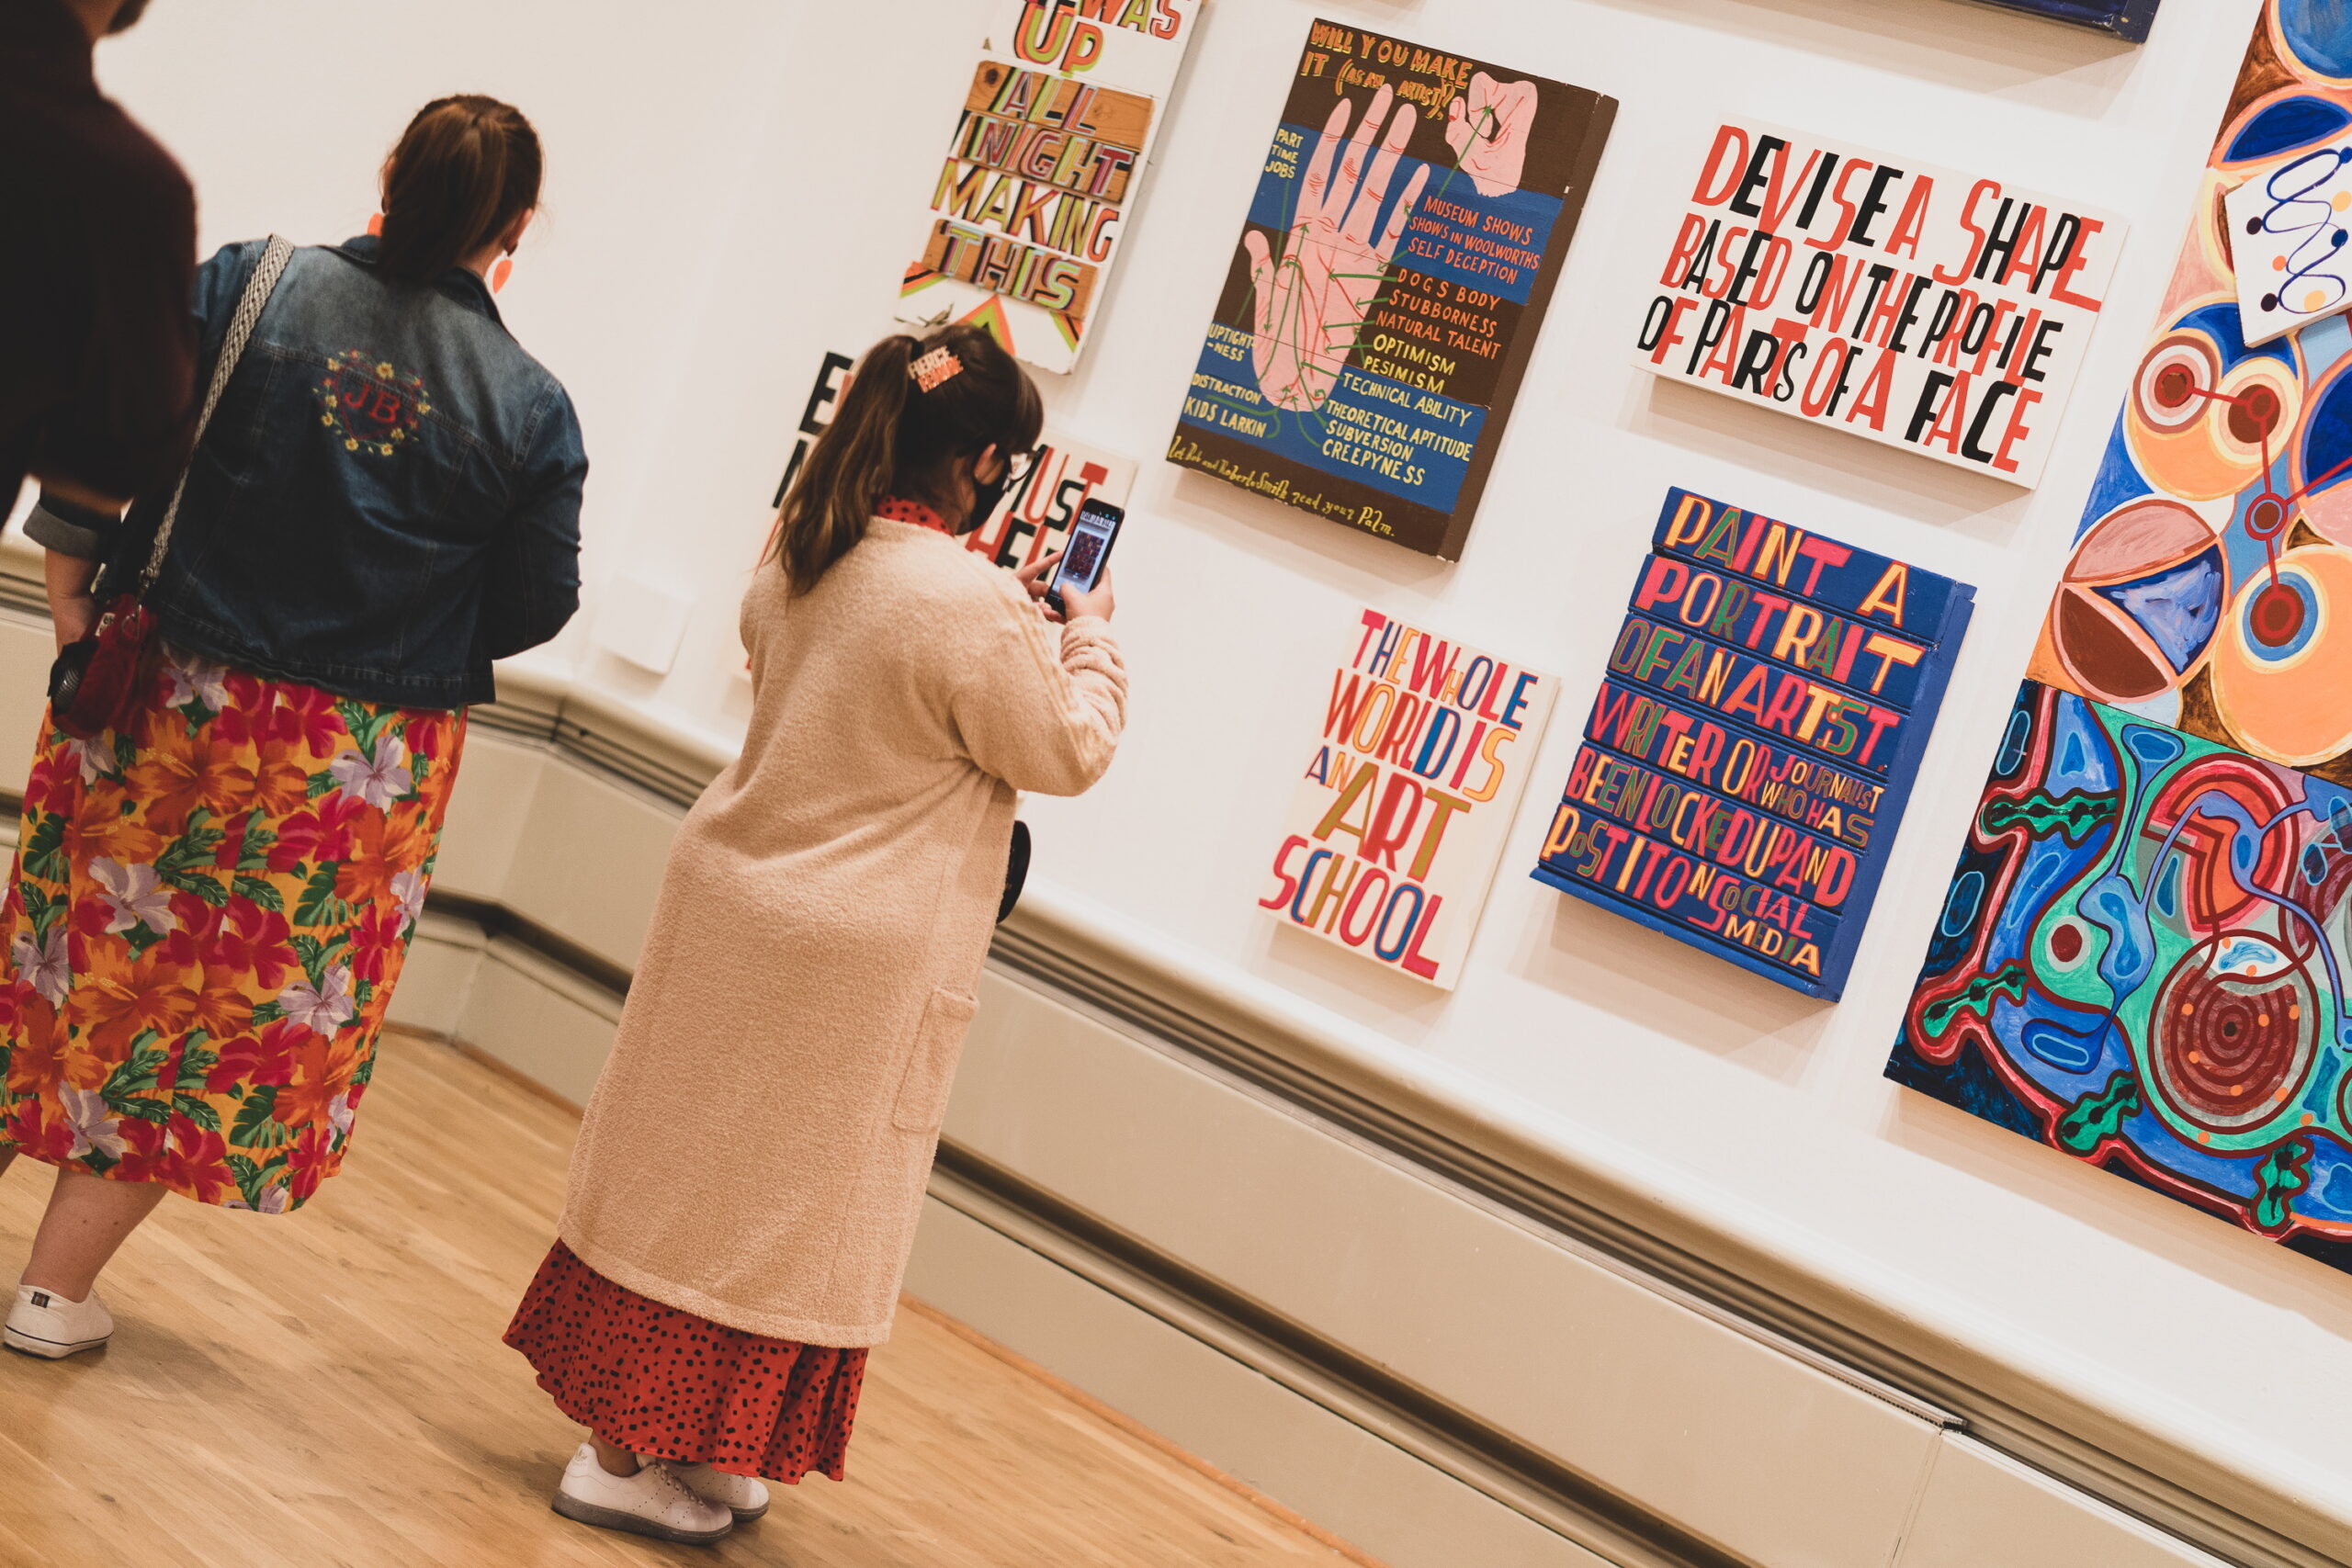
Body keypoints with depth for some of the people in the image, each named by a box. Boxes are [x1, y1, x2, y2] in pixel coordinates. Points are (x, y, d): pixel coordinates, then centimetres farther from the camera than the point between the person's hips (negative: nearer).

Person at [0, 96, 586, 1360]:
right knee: (235, 1006, 10)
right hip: (358, 758, -1)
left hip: (171, 694, 2)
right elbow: (535, 605, -3)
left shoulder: (243, 286, -6)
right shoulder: (531, 407, -8)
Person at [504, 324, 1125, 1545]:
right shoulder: (976, 610, -22)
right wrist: (1088, 641, 7)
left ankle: (647, 1434, 29)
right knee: (781, 1204, 5)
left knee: (687, 1168, 16)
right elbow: (1068, 755, -10)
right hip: (854, 952, -8)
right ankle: (632, 1460, 13)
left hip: (731, 894, 8)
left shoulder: (802, 558, 2)